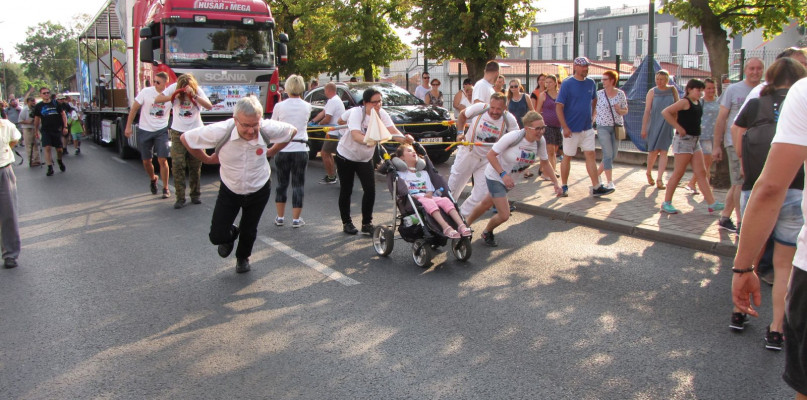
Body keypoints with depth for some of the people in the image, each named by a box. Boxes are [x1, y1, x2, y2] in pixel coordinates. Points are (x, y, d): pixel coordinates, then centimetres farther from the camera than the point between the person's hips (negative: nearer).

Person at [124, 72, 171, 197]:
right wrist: (128, 126, -1)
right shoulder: (146, 92, -7)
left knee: (162, 160, -9)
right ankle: (152, 179, 38)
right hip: (145, 131, 1)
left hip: (161, 131, -1)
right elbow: (134, 108, 0)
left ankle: (165, 188, 3)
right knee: (146, 161, 8)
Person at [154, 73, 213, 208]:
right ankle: (180, 198, -2)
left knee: (195, 166, 6)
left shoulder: (198, 91, -4)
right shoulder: (173, 88, -3)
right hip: (178, 132, 0)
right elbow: (157, 99, -6)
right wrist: (173, 97, -22)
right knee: (177, 165, -7)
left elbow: (209, 106, -17)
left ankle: (195, 195, 19)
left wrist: (194, 96, -30)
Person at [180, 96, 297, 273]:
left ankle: (243, 257, 51)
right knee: (217, 236, -4)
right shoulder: (221, 131, -31)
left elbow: (292, 131, -3)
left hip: (259, 190, 1)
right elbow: (185, 138, -16)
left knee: (248, 232, 16)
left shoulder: (268, 128, -26)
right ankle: (231, 235, 36)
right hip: (229, 190, -1)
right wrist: (207, 159, -7)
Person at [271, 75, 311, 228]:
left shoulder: (279, 106, -6)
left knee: (282, 183, 13)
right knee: (298, 185, 7)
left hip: (283, 149, 0)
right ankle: (296, 219, 9)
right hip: (301, 148, 0)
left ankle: (280, 217, 20)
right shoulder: (307, 107, -1)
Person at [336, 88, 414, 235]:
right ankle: (346, 223, 21)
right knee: (346, 190, 5)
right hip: (346, 155, -4)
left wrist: (405, 138, -46)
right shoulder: (356, 113, -24)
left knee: (370, 190, -7)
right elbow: (356, 135, -40)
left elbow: (393, 131, -25)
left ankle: (367, 223, 7)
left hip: (365, 158, 4)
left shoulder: (381, 114, -11)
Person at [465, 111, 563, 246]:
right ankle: (487, 233, 24)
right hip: (495, 176, -6)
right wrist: (503, 174, -34)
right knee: (504, 215, -10)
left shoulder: (540, 141, -13)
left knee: (486, 205, 23)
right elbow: (490, 155, -25)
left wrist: (556, 183, -4)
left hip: (511, 179, 6)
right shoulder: (513, 137, -31)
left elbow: (545, 163, 4)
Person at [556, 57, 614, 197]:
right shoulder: (567, 84, -11)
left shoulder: (591, 83, 6)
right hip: (571, 129, -5)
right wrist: (565, 127, -20)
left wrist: (591, 116, 13)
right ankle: (564, 186, 17)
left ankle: (596, 187, 2)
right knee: (567, 157, 4)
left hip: (587, 128, 5)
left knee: (590, 155, 2)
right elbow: (559, 107, -14)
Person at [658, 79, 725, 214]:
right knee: (678, 173, -4)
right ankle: (666, 203, 3)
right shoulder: (685, 102, -11)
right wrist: (679, 128, -19)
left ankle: (712, 203, 6)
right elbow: (665, 112, -22)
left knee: (701, 173, 6)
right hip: (684, 140, -8)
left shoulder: (698, 103, 12)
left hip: (695, 140, 8)